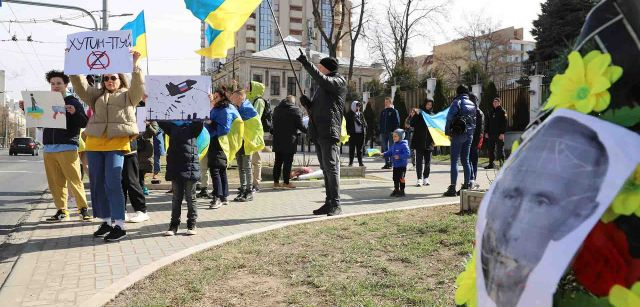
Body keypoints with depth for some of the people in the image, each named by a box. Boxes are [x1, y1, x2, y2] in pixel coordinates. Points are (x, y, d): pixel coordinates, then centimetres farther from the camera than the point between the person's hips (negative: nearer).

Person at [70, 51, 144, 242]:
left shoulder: (128, 95, 10)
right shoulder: (97, 96, 21)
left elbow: (139, 86, -8)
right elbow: (80, 86, 12)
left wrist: (134, 65, -18)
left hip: (116, 144, -5)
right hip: (94, 144, 6)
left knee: (112, 184, -12)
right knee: (97, 184, 7)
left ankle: (119, 226, -8)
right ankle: (106, 222, 18)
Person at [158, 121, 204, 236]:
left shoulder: (192, 126, 1)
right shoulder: (172, 126, 11)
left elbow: (199, 122, -15)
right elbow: (161, 122, 6)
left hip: (190, 168, -3)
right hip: (175, 167, 3)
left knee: (190, 198, 5)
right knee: (176, 197, 10)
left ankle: (192, 224, 13)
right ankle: (174, 224, 16)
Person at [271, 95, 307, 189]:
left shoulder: (276, 109, 12)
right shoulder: (296, 110, -6)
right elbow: (300, 125, -9)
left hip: (277, 140, 6)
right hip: (289, 141, -6)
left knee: (278, 161, 10)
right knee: (287, 162, -1)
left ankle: (276, 182, 12)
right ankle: (286, 183, 0)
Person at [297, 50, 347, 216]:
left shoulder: (338, 82, -1)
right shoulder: (323, 86, 24)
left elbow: (322, 79, -22)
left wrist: (306, 63, -24)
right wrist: (307, 103, 6)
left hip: (329, 132, -9)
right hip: (318, 133, 9)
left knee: (331, 168, -10)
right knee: (325, 169, 11)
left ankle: (335, 204, -7)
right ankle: (329, 203, 16)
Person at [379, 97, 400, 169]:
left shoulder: (394, 111, -3)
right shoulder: (383, 112, 14)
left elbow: (397, 123, -6)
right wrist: (381, 132, 9)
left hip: (391, 133, -6)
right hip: (384, 133, 6)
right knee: (385, 148, 8)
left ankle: (391, 163, 3)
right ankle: (387, 163, 14)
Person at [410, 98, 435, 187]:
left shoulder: (432, 115, 9)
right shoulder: (419, 112, -1)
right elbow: (411, 124, -9)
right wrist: (415, 115, -21)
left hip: (429, 142, 3)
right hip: (419, 141, -3)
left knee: (428, 161, 7)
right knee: (419, 160, -2)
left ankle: (426, 178, 16)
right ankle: (419, 179, 0)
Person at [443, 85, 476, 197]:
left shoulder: (457, 102, -7)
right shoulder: (472, 104, 15)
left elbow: (449, 117, -13)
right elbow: (474, 120, 16)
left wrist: (448, 132, -7)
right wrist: (471, 132, 17)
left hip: (458, 134, -7)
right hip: (469, 135, 7)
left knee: (454, 161, -6)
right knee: (465, 160, 13)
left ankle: (452, 188, -9)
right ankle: (466, 186, 15)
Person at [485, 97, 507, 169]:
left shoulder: (502, 111, -1)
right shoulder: (491, 112, 16)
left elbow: (504, 123, -8)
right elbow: (488, 122, 19)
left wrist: (502, 133, -15)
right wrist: (486, 132, 10)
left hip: (499, 134, -6)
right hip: (491, 134, 6)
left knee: (500, 149, -3)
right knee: (490, 149, 7)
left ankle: (502, 163, 3)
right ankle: (491, 163, 15)